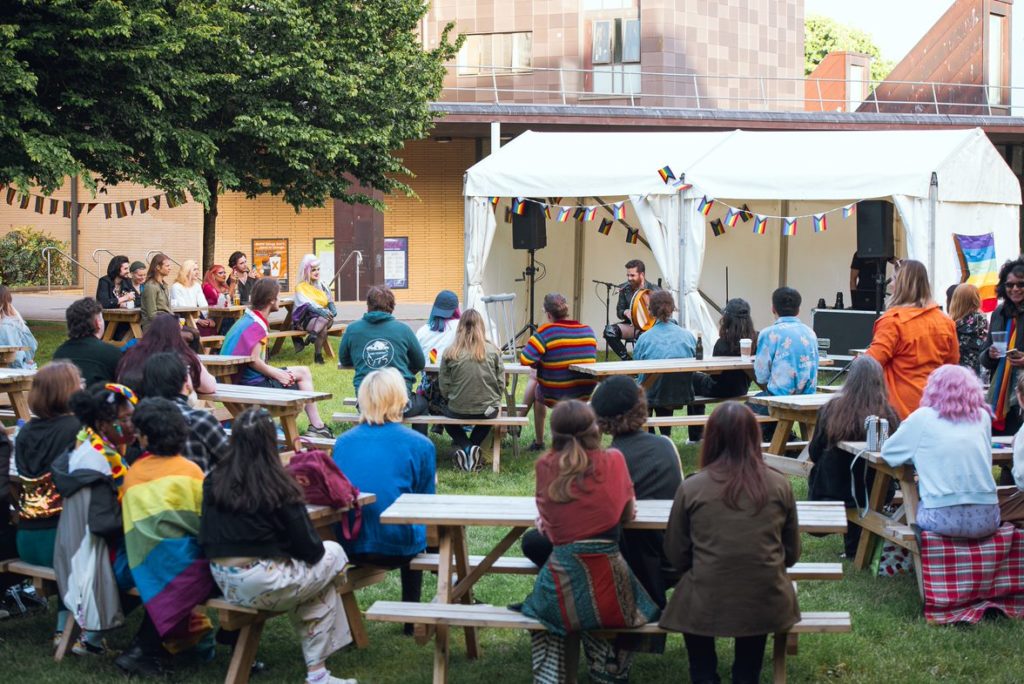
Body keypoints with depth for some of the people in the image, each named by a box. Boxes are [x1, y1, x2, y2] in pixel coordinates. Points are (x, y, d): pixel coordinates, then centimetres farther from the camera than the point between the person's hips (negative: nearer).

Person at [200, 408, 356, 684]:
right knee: (333, 553, 17)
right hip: (263, 586, -6)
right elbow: (310, 549, -9)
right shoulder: (278, 486, -12)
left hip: (224, 584, 6)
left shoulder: (214, 480, 3)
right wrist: (320, 550, 15)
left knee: (312, 568, 27)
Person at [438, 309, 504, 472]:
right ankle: (474, 446, 12)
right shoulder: (493, 351, -9)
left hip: (458, 410, -1)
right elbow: (501, 383, -3)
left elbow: (444, 386, -5)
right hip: (487, 410, 2)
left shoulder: (450, 353, -11)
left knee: (446, 411, 34)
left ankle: (466, 447, 8)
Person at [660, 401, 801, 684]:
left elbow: (676, 557, 2)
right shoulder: (780, 486, -3)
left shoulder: (690, 488, -7)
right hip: (767, 608, 2)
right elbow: (792, 554, 8)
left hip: (706, 609, -2)